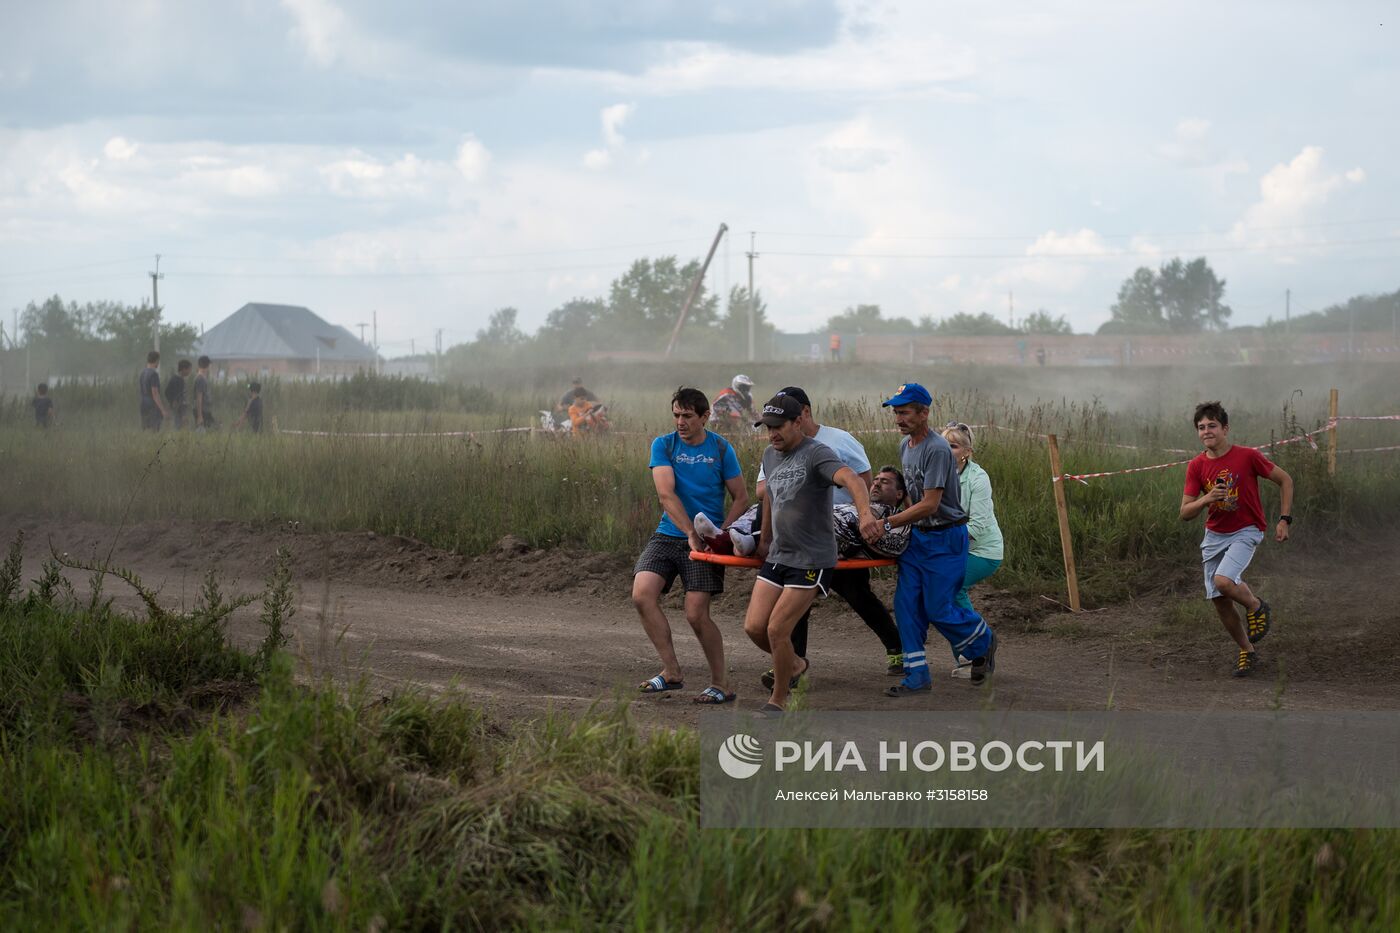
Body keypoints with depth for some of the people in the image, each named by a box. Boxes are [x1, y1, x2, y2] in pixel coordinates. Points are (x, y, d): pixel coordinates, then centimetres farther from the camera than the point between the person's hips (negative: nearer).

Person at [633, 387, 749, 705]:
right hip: (668, 535, 3)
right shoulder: (663, 445, 1)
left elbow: (741, 498, 2)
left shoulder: (721, 449, -1)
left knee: (696, 614, -11)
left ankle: (721, 684, 4)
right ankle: (671, 672, -7)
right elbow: (666, 494, -10)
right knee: (642, 595, -17)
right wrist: (691, 532, -21)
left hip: (705, 539, -2)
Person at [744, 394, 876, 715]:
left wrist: (865, 512, -53)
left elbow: (851, 478, -34)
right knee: (754, 627, 1)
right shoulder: (770, 456, 10)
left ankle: (778, 701, 9)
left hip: (810, 561, -7)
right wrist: (765, 540, 33)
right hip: (776, 556, 7)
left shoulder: (816, 454, -16)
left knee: (777, 630, -10)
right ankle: (795, 665, 29)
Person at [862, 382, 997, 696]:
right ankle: (917, 676, 7)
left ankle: (984, 644, 24)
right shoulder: (905, 445, 8)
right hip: (918, 534, 8)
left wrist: (886, 524, -27)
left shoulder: (937, 449, -22)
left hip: (945, 538, -8)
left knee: (939, 609, -3)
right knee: (907, 605, 2)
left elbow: (930, 505, -25)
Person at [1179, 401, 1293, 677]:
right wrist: (1205, 500, -25)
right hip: (1214, 536, 5)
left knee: (1222, 581, -29)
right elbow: (1185, 513, -5)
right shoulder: (1196, 466, -4)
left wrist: (1285, 519, -6)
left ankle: (1256, 607, 2)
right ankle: (1247, 652, 23)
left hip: (1245, 532, -5)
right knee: (1219, 602, 3)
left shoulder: (1247, 456, -14)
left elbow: (1285, 480, -2)